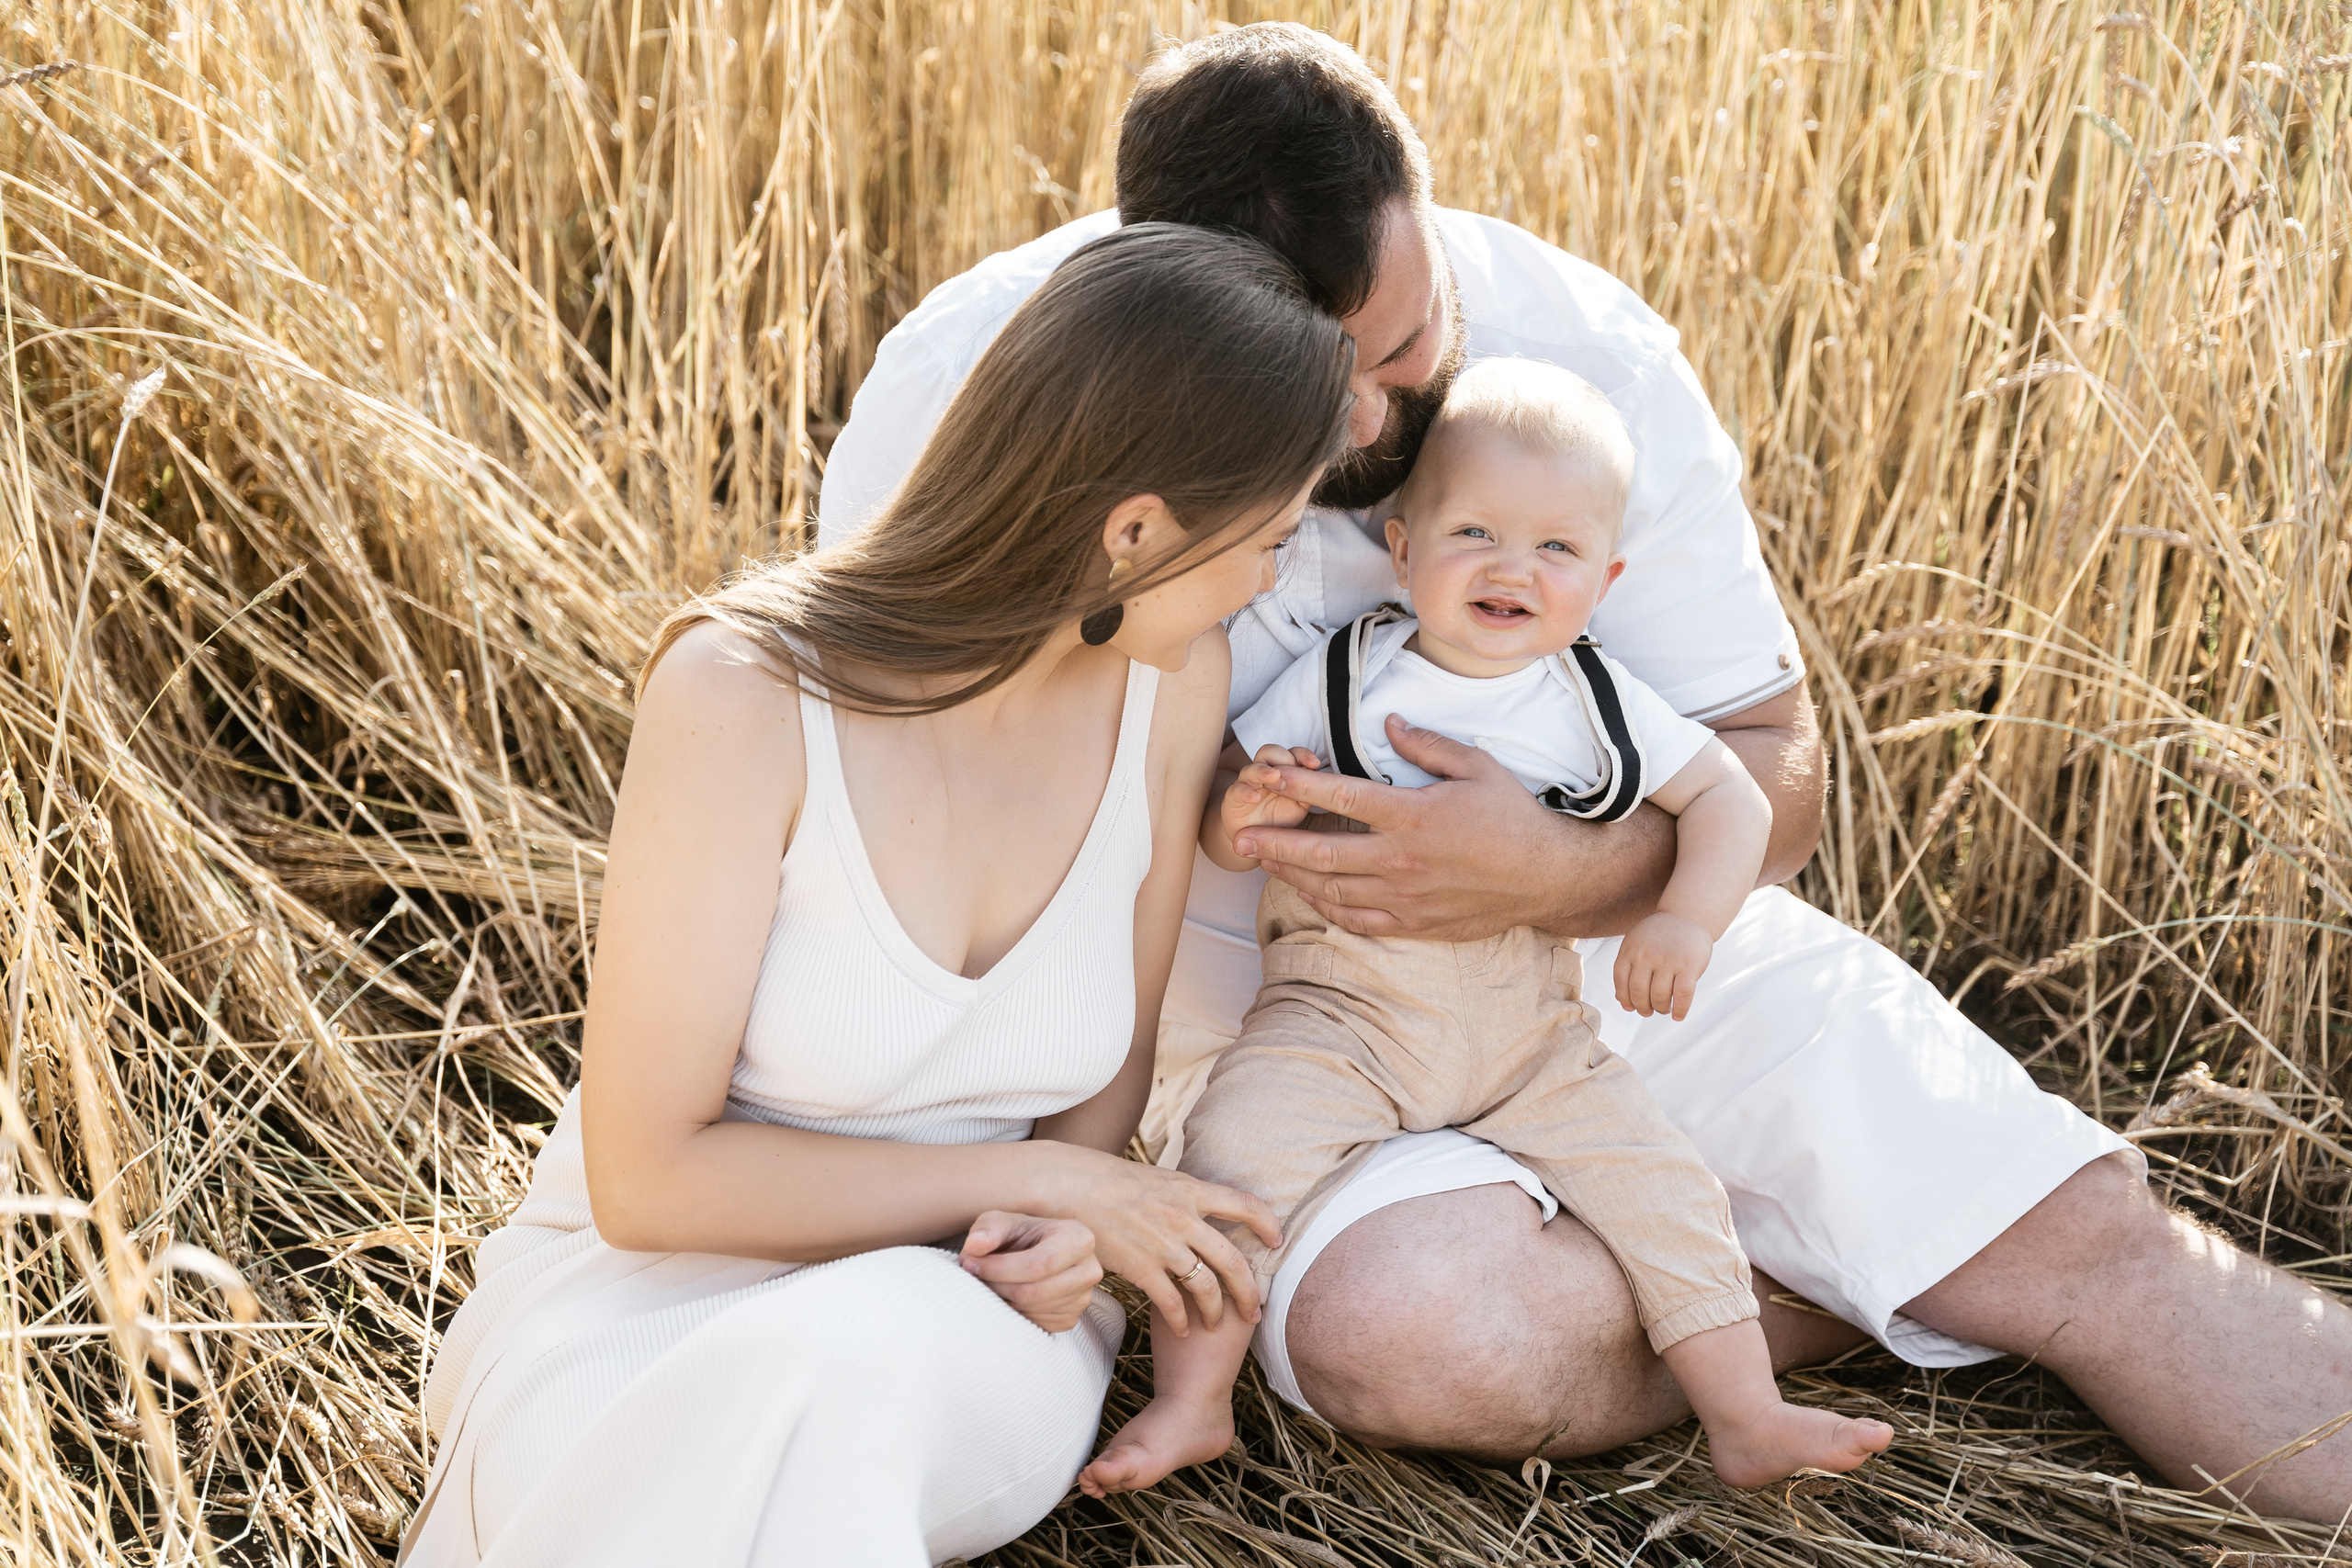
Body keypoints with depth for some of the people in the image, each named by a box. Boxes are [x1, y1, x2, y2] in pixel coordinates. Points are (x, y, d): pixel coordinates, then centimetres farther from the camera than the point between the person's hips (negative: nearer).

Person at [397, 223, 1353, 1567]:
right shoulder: (745, 689, -22)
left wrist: (1061, 1245, -15)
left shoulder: (1173, 678, -8)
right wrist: (1044, 1182, -16)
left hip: (961, 1321, 3)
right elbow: (646, 1176, -17)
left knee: (841, 1368, -35)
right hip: (657, 1286, -3)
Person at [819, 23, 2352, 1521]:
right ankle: (1835, 1291, -7)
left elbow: (1774, 768, -6)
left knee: (2091, 1234, -11)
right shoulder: (974, 385, -18)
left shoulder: (1576, 344, -14)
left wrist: (1559, 871, -29)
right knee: (1427, 1332, -32)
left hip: (1610, 932, 2)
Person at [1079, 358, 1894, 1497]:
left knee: (1661, 1182, -7)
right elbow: (1221, 834, -3)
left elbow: (1729, 796, 4)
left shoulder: (1593, 701, 2)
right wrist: (1246, 813, -27)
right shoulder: (1341, 679, -4)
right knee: (1238, 1154, -24)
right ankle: (1191, 1401, -11)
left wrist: (1685, 921, -13)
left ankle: (1746, 1415, 6)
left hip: (1535, 1039, 3)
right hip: (1342, 1015, -2)